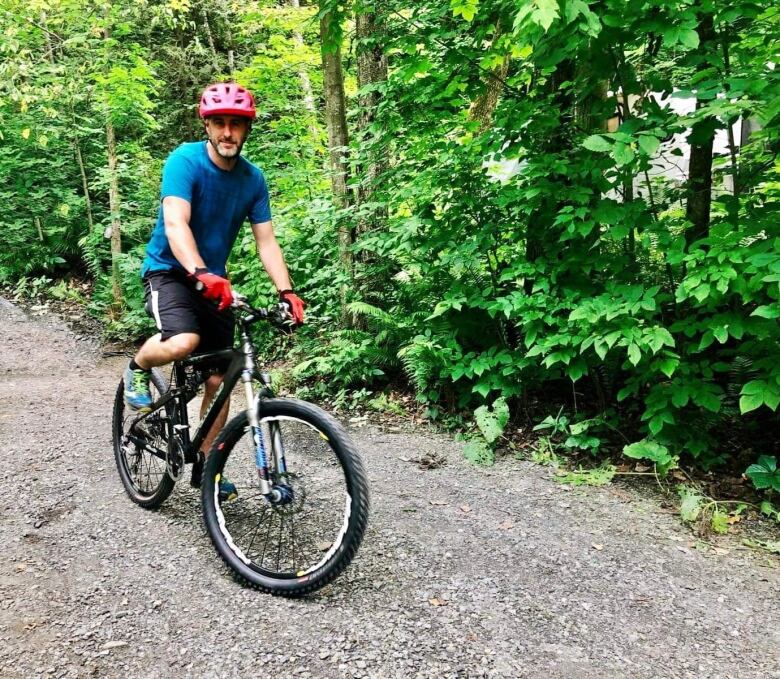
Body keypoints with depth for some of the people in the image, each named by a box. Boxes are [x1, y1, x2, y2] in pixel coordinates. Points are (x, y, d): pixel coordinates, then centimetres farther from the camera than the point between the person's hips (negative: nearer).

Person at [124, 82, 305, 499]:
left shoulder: (252, 179, -2)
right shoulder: (185, 161, -17)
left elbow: (266, 241, -4)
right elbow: (175, 224, -30)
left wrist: (286, 292, -19)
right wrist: (200, 273, -48)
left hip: (215, 282, 5)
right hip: (170, 270, -5)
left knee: (218, 379, 2)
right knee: (183, 342, -34)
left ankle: (206, 467, 18)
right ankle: (138, 369, 2)